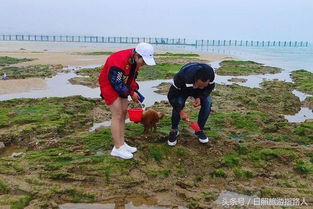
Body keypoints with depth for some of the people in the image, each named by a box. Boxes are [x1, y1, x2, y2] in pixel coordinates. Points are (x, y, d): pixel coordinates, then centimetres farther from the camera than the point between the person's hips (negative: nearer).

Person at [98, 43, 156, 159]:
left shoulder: (136, 60, -6)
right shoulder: (119, 61, -33)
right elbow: (116, 83, -26)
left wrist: (134, 90, -3)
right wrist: (131, 93, -17)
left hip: (121, 85, 9)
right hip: (109, 85, -9)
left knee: (123, 112, 8)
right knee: (117, 114, -12)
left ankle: (122, 144, 18)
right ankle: (118, 148, -4)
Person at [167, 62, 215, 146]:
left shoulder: (210, 73, -35)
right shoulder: (182, 76, -43)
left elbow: (210, 87, -13)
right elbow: (172, 95, -32)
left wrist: (200, 97, -30)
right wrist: (181, 111, -39)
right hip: (183, 89, -2)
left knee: (208, 103, -22)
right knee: (178, 104, -29)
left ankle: (199, 130, -3)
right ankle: (174, 130, -6)